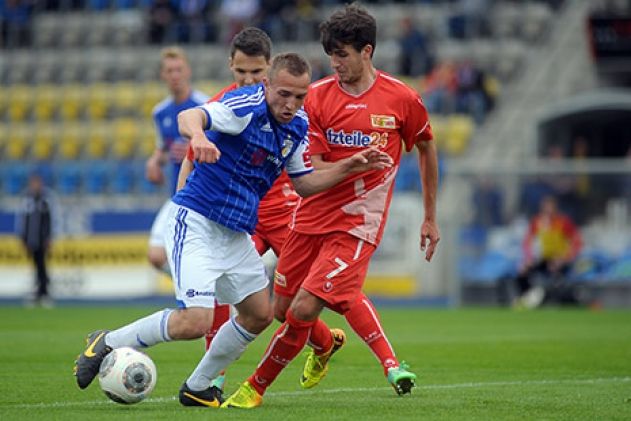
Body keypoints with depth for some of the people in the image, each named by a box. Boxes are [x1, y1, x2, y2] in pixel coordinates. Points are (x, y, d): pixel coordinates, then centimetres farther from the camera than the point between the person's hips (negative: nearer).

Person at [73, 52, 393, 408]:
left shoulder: (297, 125, 5)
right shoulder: (246, 106, -20)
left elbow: (303, 183, 17)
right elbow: (189, 117, -37)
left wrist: (351, 166, 5)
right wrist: (198, 136, -60)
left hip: (236, 233, 9)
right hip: (197, 222, -9)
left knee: (260, 315, 14)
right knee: (195, 322, -20)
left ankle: (198, 388, 29)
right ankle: (109, 342, 0)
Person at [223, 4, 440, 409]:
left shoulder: (402, 98, -5)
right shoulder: (317, 95, -2)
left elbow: (427, 149, 11)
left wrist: (431, 218, 15)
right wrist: (355, 166, -24)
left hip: (357, 222, -4)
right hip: (311, 218, 4)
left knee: (304, 308, -16)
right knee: (284, 307, 10)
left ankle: (257, 386, 4)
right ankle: (326, 344, 45)